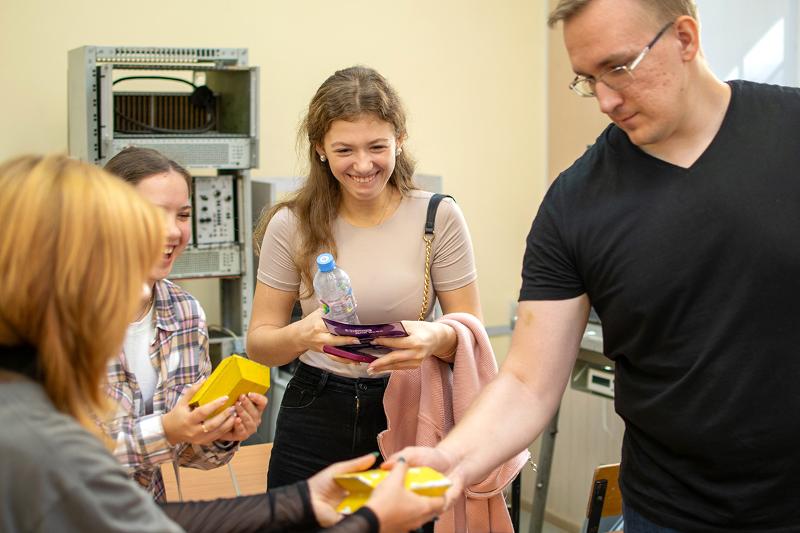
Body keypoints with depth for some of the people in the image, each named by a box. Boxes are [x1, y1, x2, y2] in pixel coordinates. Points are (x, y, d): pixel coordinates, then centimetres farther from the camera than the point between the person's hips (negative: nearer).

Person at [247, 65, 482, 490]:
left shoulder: (440, 217, -7)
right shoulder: (291, 225, -5)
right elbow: (259, 342, -2)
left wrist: (438, 338, -28)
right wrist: (301, 335, -25)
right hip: (315, 419, 1)